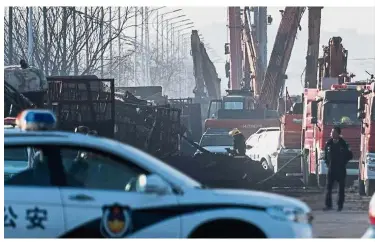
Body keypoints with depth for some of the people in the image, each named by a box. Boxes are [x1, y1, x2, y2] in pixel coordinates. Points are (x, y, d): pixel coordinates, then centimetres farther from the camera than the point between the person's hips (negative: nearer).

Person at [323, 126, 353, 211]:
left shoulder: (343, 144, -6)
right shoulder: (329, 143, 2)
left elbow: (350, 156, 3)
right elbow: (326, 155, 16)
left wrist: (343, 163, 1)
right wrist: (328, 163, 8)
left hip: (341, 169, -2)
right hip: (331, 169, 2)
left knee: (341, 188, 3)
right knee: (328, 187, -3)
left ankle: (340, 205, 9)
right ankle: (328, 205, 2)